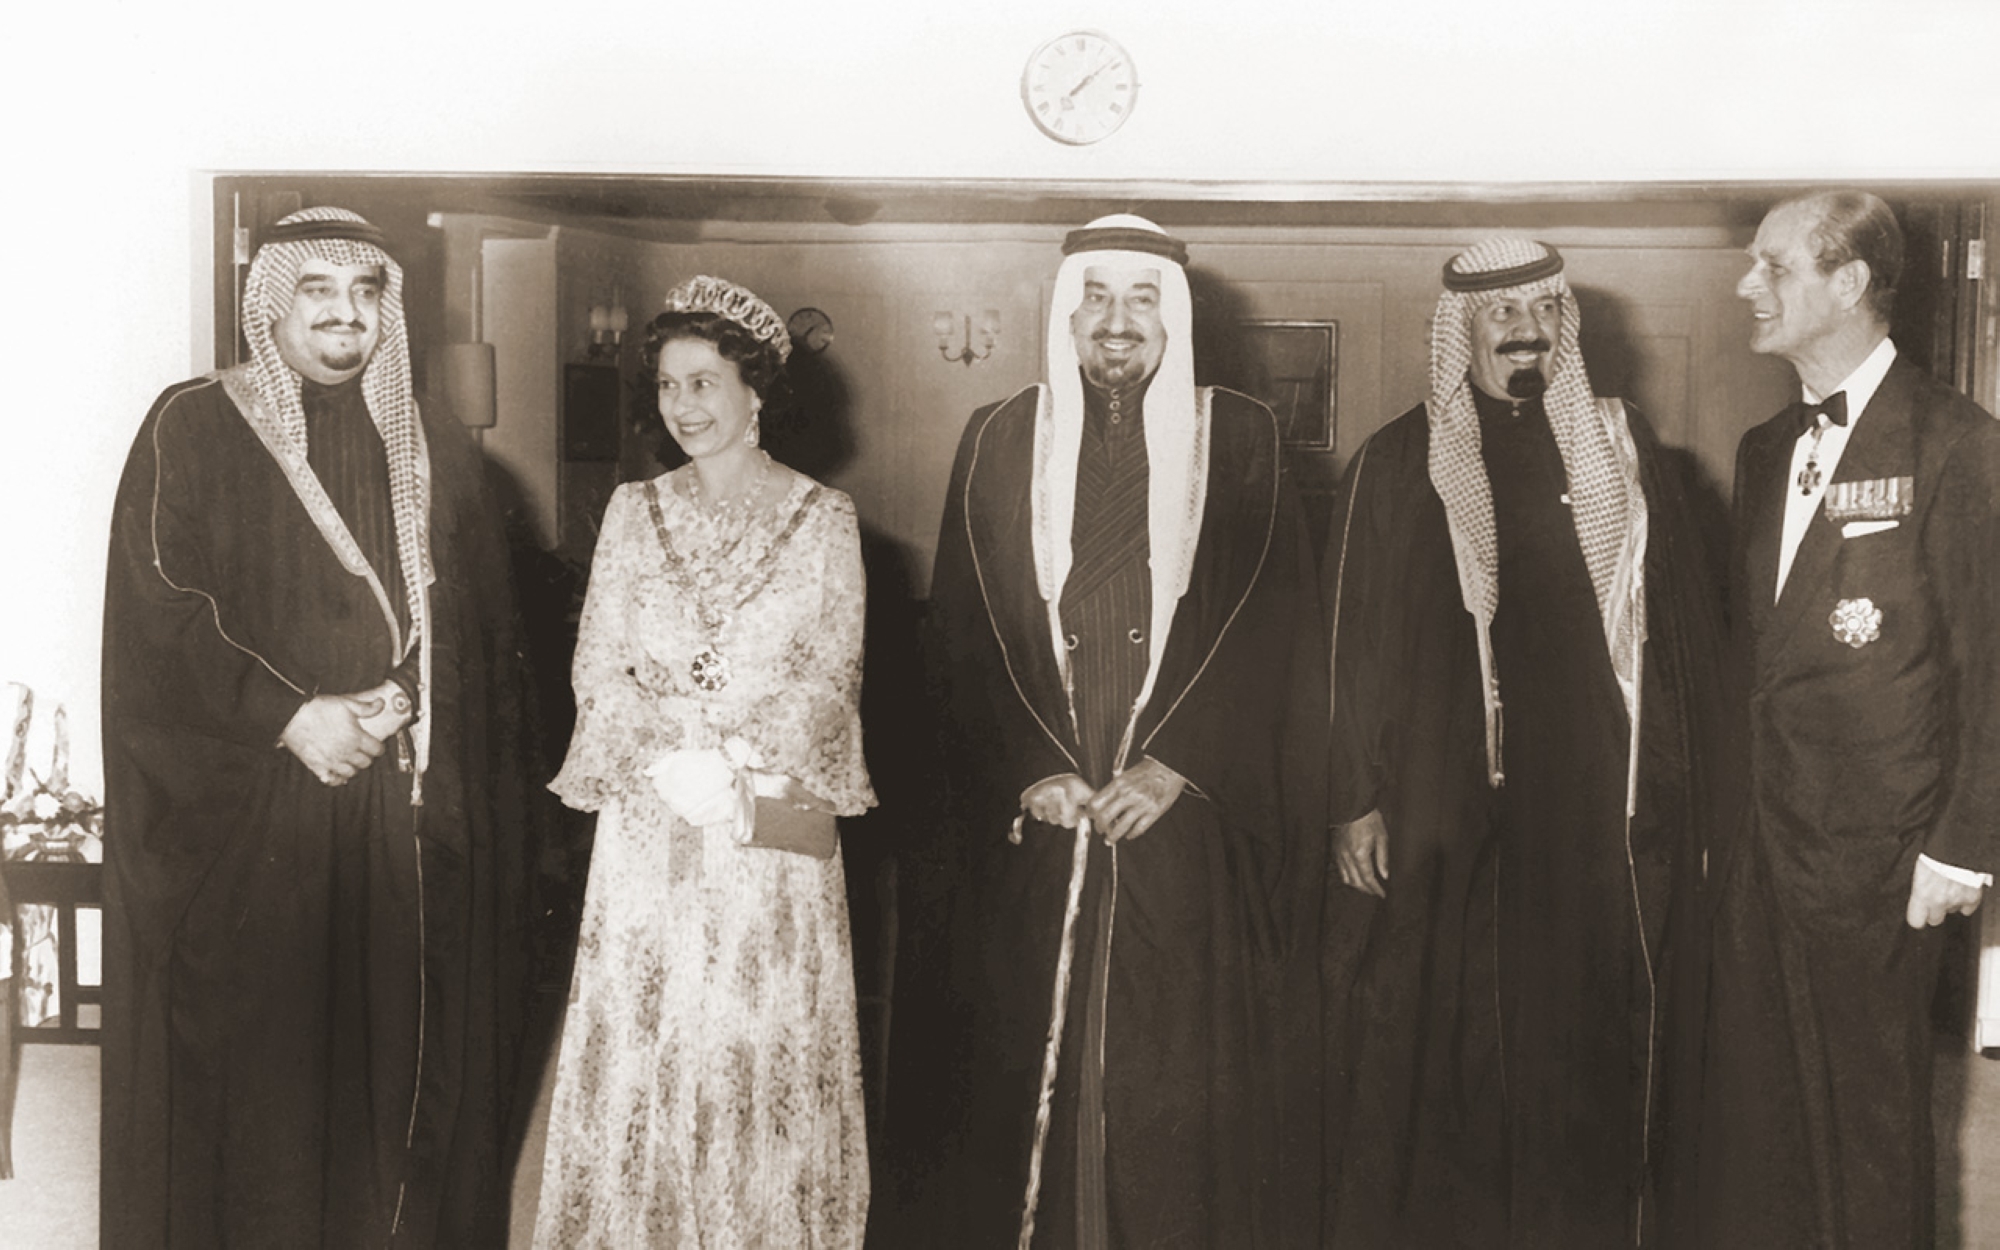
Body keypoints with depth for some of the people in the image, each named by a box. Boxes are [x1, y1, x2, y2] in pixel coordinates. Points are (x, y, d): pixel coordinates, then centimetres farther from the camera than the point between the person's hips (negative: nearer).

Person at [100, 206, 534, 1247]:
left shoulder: (442, 461, 14)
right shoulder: (194, 430, 2)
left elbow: (487, 646, 13)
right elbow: (156, 611, -8)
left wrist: (403, 705, -4)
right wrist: (291, 717, -15)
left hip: (412, 842, 3)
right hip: (243, 831, -3)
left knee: (406, 1071, 4)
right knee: (255, 1084, -1)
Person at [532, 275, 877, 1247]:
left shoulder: (825, 518, 2)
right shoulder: (635, 511, 9)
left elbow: (832, 677, -3)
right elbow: (597, 669, 3)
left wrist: (737, 762, -17)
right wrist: (672, 761, -13)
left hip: (777, 825, -2)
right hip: (647, 822, 2)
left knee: (770, 1049, 2)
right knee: (640, 1044, 3)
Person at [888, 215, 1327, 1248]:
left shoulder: (1240, 441, 6)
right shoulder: (998, 444, 8)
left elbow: (1277, 633, 1)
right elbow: (959, 639, 5)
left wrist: (1177, 767, -9)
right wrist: (1026, 774, -8)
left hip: (1190, 824, -1)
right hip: (1027, 831, 1)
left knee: (1179, 1078, 1)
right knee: (1022, 1073, 3)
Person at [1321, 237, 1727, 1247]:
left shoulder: (1623, 452, 9)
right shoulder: (1399, 465, 2)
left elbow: (1687, 625, 10)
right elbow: (1354, 637, 0)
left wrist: (1688, 789, 5)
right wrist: (1357, 800, -5)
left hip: (1604, 812, 2)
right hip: (1448, 814, -2)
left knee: (1591, 1051, 7)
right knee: (1439, 1057, 3)